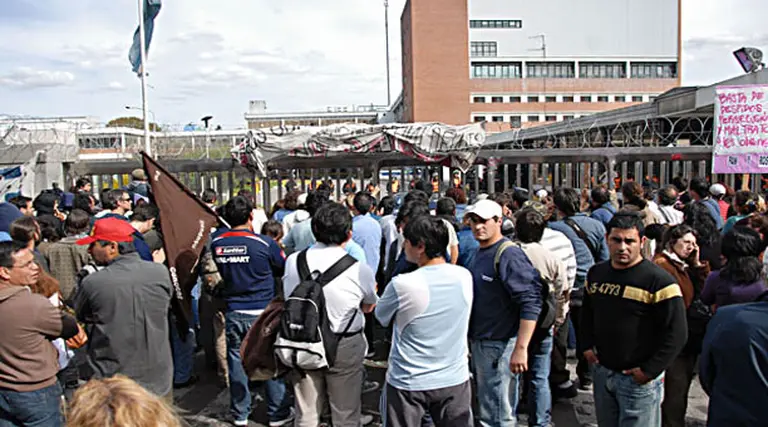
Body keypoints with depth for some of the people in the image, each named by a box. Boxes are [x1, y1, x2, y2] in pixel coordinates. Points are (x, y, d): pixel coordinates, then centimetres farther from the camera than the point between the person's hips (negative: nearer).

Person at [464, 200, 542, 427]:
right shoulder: (480, 253, 10)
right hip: (478, 342, 9)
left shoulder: (509, 255, -18)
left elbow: (530, 303, -24)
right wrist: (471, 339, 16)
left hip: (500, 345, -9)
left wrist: (521, 348, -28)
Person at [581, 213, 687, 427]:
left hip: (639, 379, -6)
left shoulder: (658, 280, -15)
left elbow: (676, 333, -16)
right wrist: (587, 346, 8)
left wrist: (649, 371, -16)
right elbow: (586, 312, 20)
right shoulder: (596, 273, 5)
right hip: (601, 372, 6)